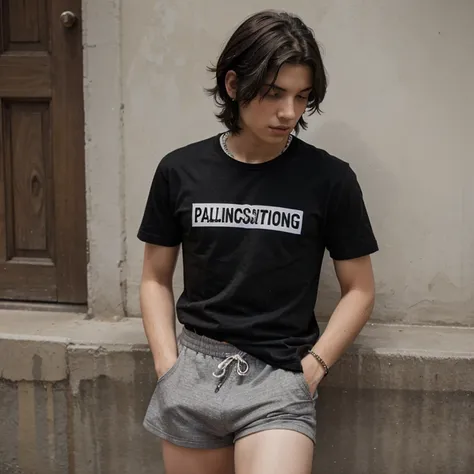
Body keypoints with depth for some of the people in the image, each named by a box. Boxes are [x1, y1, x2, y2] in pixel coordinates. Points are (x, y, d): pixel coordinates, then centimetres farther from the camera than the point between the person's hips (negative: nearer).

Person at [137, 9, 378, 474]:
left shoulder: (329, 178, -5)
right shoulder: (180, 171, 1)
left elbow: (359, 289, 2)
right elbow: (156, 279, 9)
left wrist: (312, 367, -7)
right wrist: (168, 365, -2)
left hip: (280, 375, -2)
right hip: (193, 369, 3)